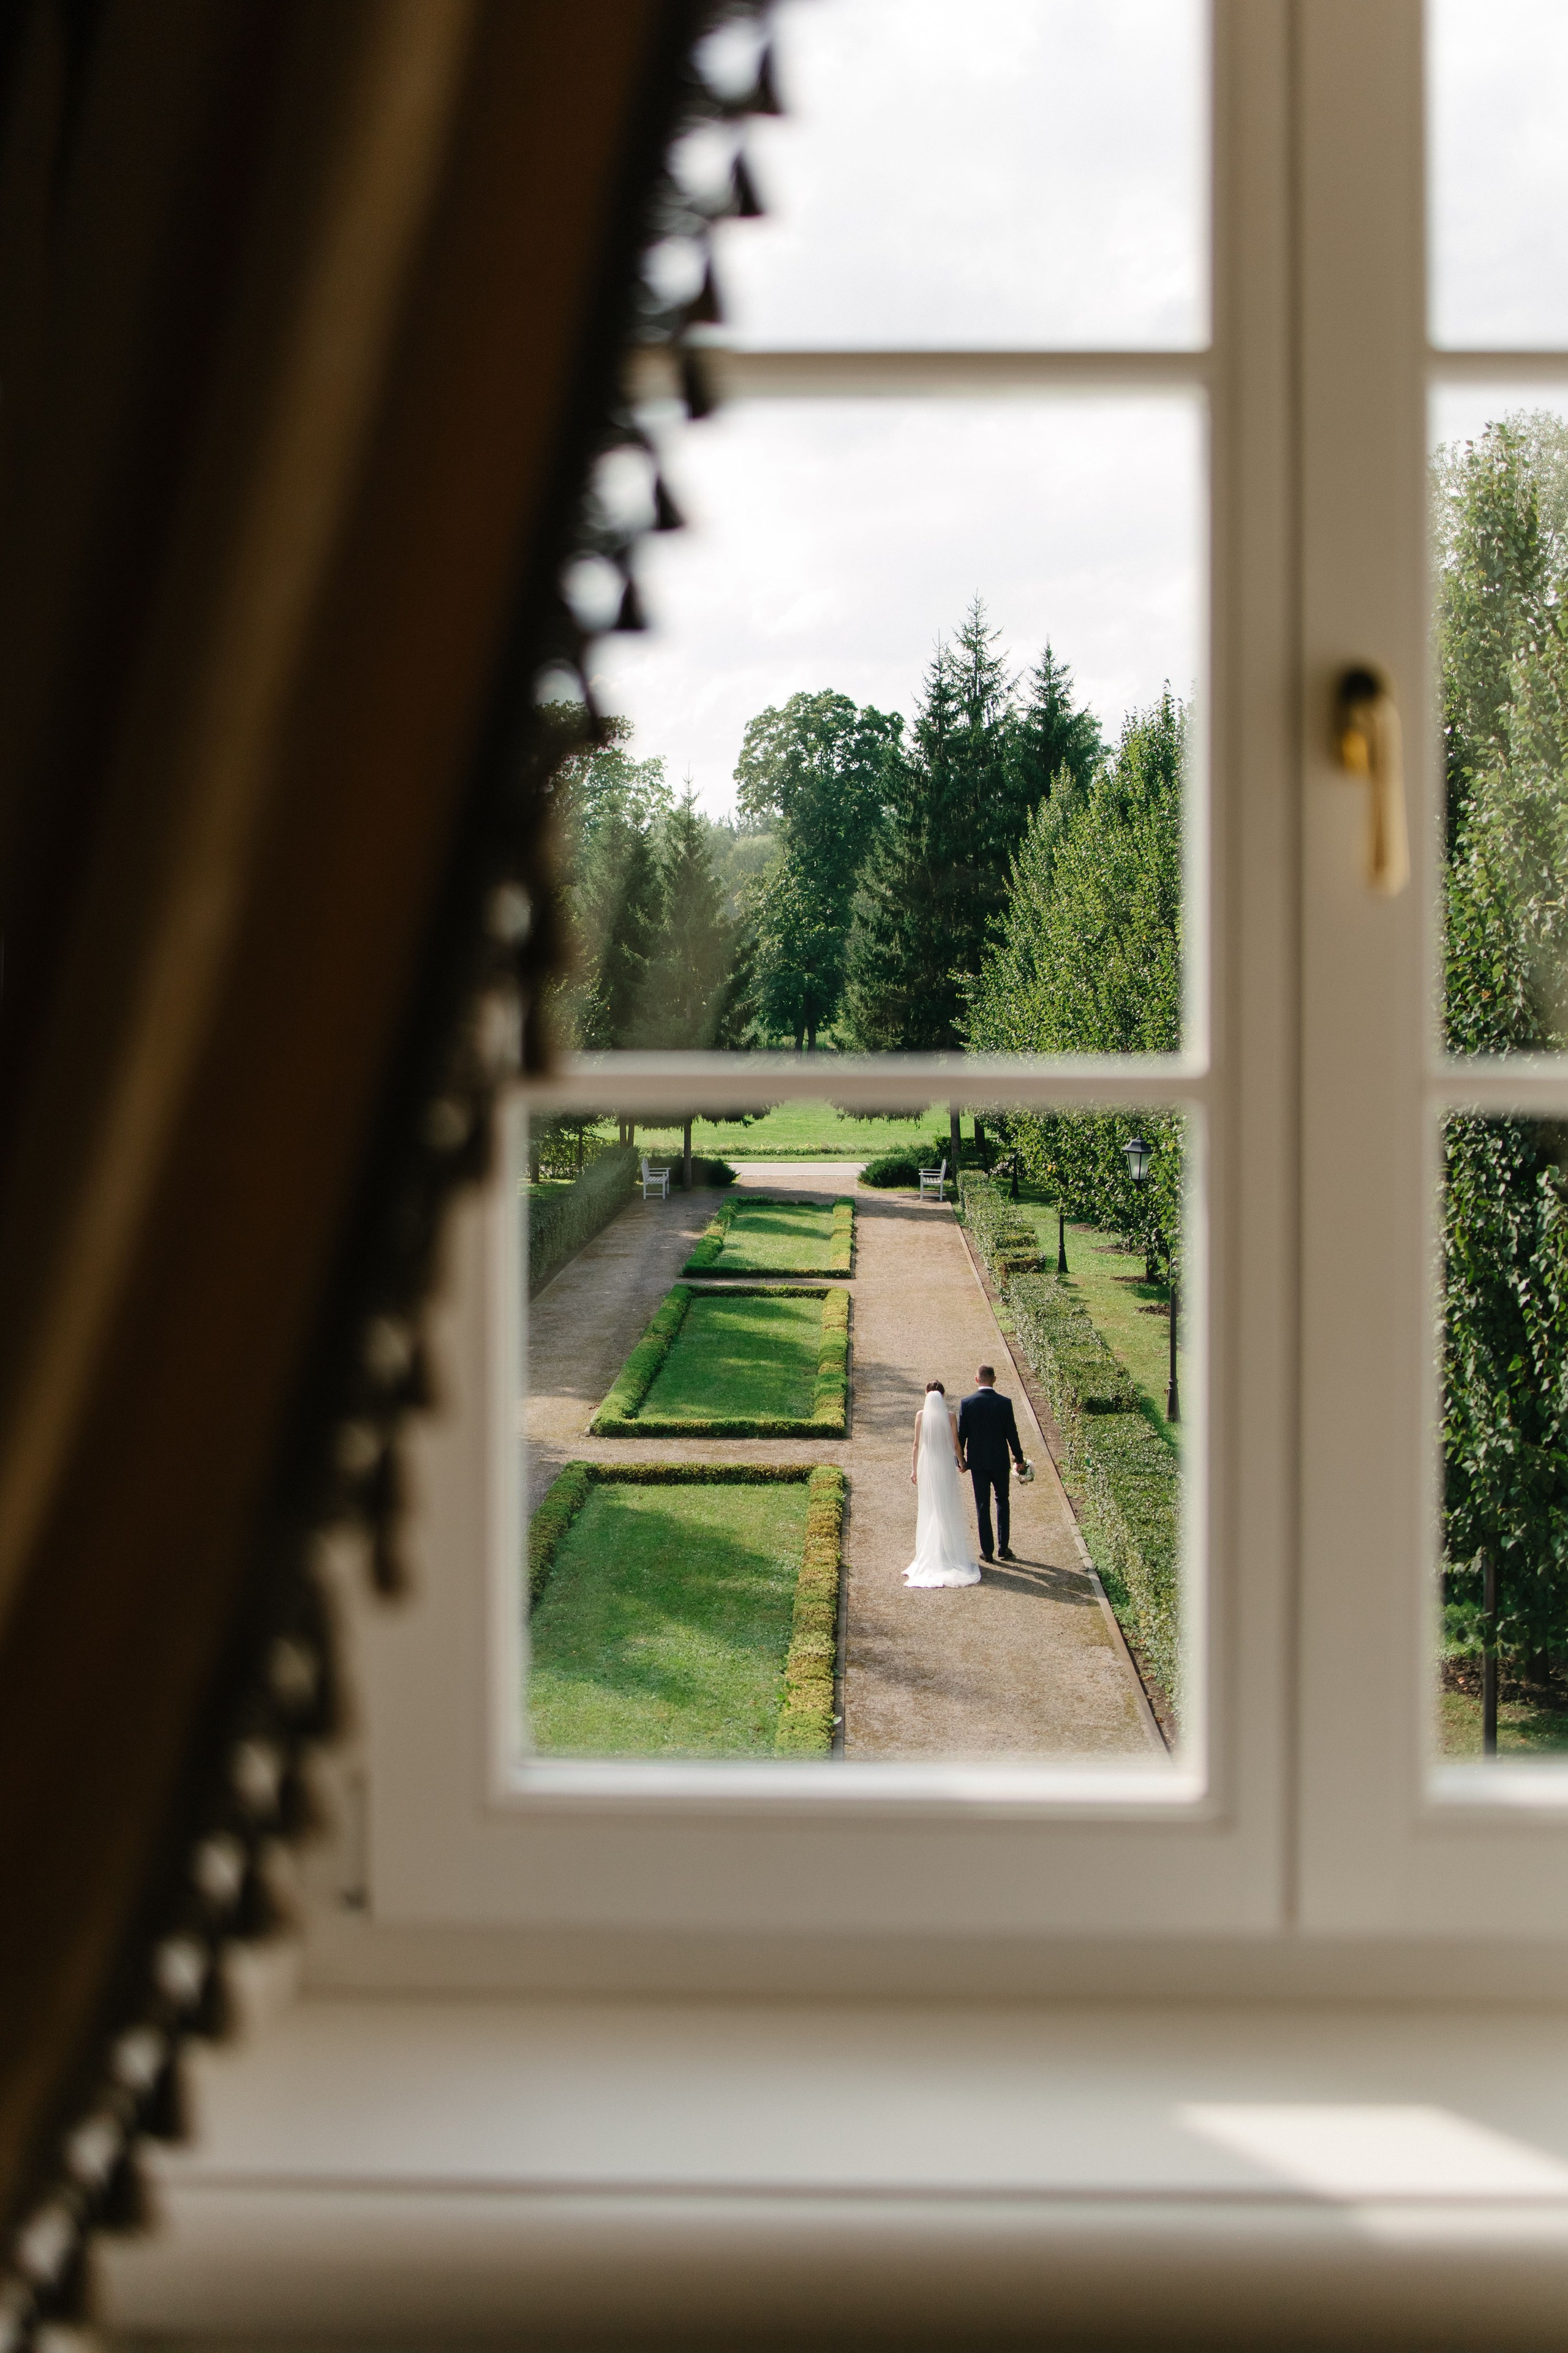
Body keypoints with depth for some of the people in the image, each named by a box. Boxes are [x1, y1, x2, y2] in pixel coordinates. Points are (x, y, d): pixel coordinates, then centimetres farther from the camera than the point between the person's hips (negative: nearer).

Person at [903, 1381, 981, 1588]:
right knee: (948, 1509, 8)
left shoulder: (921, 1415, -7)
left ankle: (930, 1554, 10)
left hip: (926, 1465, 0)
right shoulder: (949, 1416, -8)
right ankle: (950, 1552, 10)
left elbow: (917, 1444, -4)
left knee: (928, 1510, 8)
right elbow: (955, 1444, -3)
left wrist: (914, 1468, 4)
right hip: (946, 1465, 0)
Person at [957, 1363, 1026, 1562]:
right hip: (999, 1460, 0)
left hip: (977, 1462, 0)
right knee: (1002, 1501, 16)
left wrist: (961, 1459, 8)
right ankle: (1003, 1547, 15)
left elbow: (961, 1434, -5)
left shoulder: (967, 1403, -10)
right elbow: (1012, 1433, -6)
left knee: (982, 1505, 8)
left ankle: (987, 1550, 11)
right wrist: (1019, 1458, 7)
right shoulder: (1005, 1403, -11)